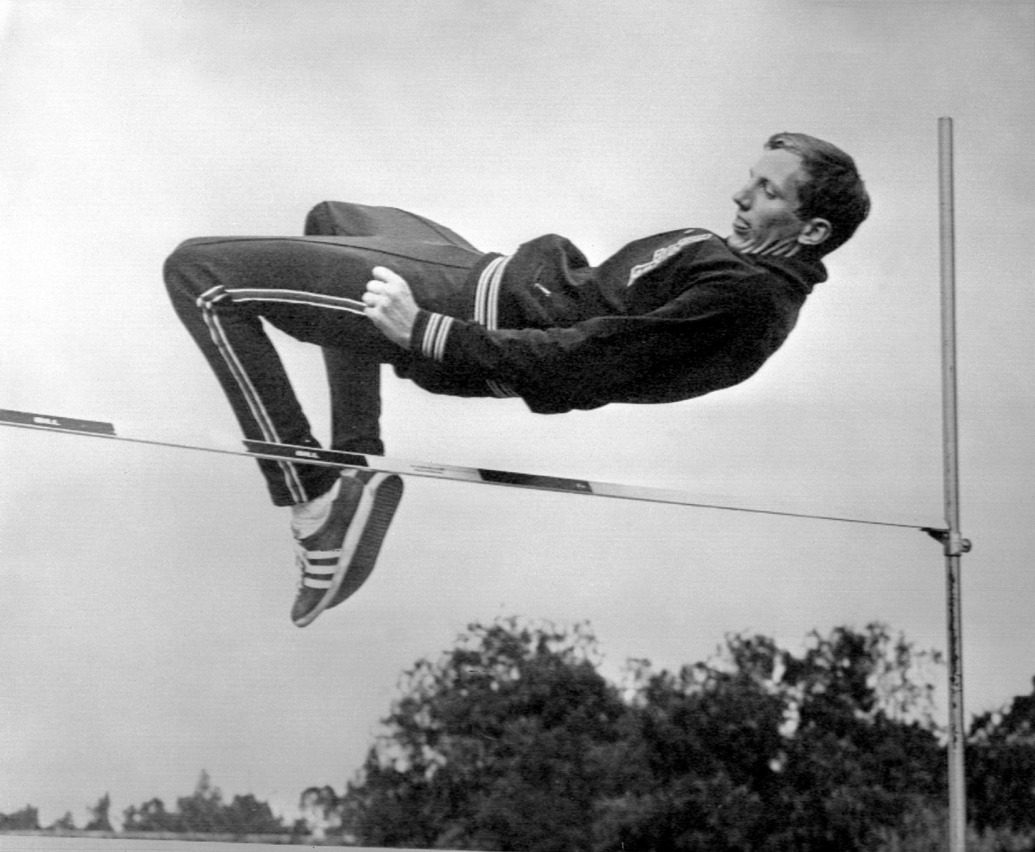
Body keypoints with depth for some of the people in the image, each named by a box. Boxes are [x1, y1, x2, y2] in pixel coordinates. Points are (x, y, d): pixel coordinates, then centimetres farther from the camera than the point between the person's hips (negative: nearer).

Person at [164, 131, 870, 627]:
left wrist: (427, 332, -27)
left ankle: (316, 501, -9)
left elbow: (583, 361, -28)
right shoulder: (756, 266, 6)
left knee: (200, 272, -16)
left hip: (483, 317, -10)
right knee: (332, 218, 38)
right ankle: (358, 465, 21)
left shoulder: (746, 298, -24)